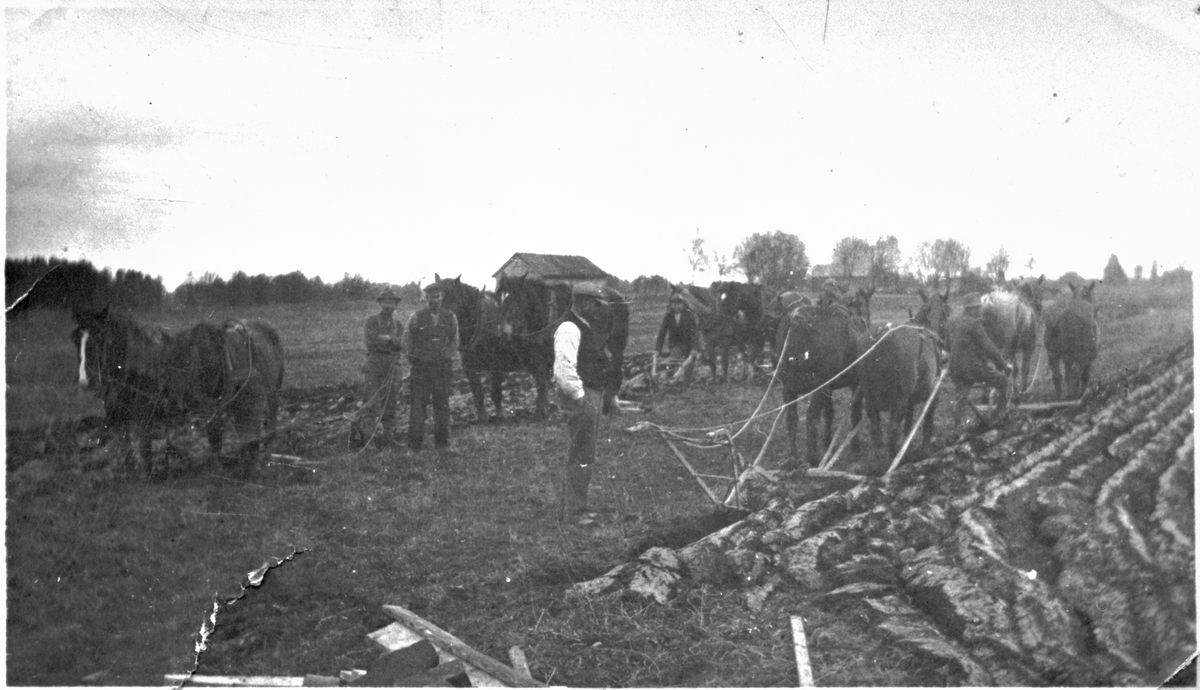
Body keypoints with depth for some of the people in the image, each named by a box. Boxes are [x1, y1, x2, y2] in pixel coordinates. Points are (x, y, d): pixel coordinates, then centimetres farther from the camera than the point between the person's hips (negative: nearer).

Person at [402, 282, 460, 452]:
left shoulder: (450, 317, 5)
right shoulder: (416, 317, -3)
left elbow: (454, 341, 16)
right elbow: (407, 341, 5)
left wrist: (447, 356, 7)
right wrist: (414, 358, 4)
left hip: (442, 367, 3)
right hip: (421, 367, -3)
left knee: (442, 405, 8)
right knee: (418, 405, -4)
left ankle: (442, 443, 18)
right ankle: (414, 445, 0)